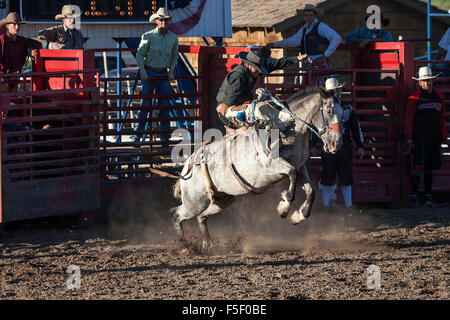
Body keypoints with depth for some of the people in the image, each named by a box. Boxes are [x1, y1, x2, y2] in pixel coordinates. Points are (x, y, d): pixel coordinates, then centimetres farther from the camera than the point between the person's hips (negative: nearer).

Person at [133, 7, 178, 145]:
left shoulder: (173, 38, 5)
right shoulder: (148, 36, -5)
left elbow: (175, 56, 19)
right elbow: (140, 54, -2)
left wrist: (171, 71, 7)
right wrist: (142, 72, -12)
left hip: (163, 75, 3)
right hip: (149, 73, -3)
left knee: (164, 104, 1)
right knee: (146, 104, -9)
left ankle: (165, 135, 7)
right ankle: (137, 134, -4)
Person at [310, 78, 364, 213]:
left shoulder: (348, 110, 7)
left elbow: (356, 129, 10)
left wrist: (360, 146, 2)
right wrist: (312, 145, -4)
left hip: (345, 151, 1)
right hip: (328, 150, -1)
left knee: (346, 179, 6)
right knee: (327, 180, 2)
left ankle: (349, 205, 15)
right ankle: (326, 206, 12)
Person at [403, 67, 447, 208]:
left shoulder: (438, 96, 11)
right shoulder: (414, 97, -4)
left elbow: (442, 118, 18)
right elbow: (408, 120, -5)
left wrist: (443, 136, 14)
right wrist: (409, 140, -10)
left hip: (434, 138, 5)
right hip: (419, 137, -5)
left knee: (430, 168, 9)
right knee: (418, 168, -12)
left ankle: (428, 197, 14)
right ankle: (414, 196, -5)